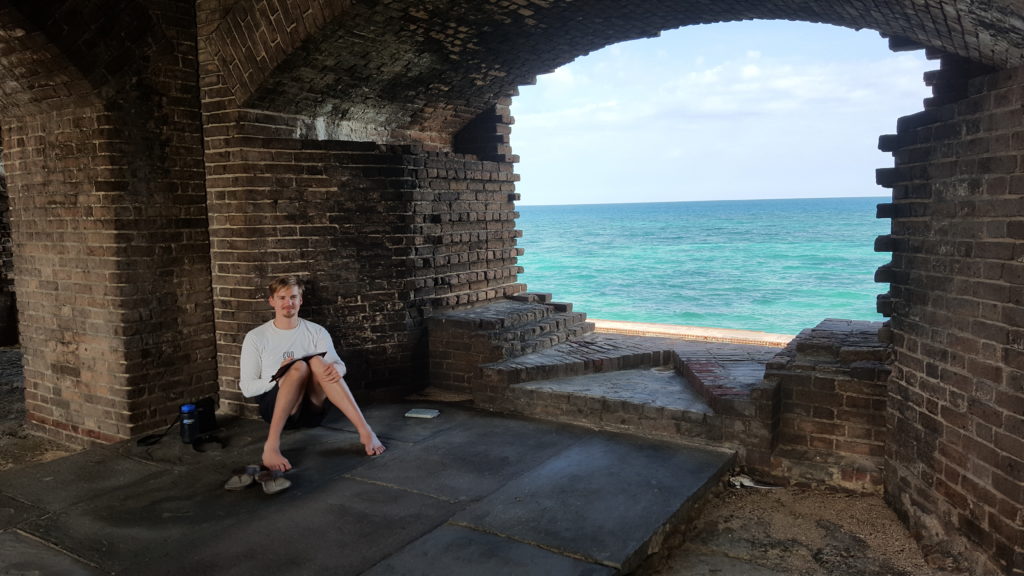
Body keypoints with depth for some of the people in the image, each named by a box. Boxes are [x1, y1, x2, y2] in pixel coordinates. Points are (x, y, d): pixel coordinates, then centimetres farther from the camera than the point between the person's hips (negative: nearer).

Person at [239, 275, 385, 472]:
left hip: (313, 407, 2)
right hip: (276, 409, -2)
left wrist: (335, 369, -28)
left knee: (317, 362, -28)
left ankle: (365, 431, -37)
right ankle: (272, 445, -39)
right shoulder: (256, 337, 3)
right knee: (299, 366, -30)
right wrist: (279, 378, -17)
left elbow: (339, 365, -3)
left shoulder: (317, 332, 7)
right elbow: (247, 388, 1)